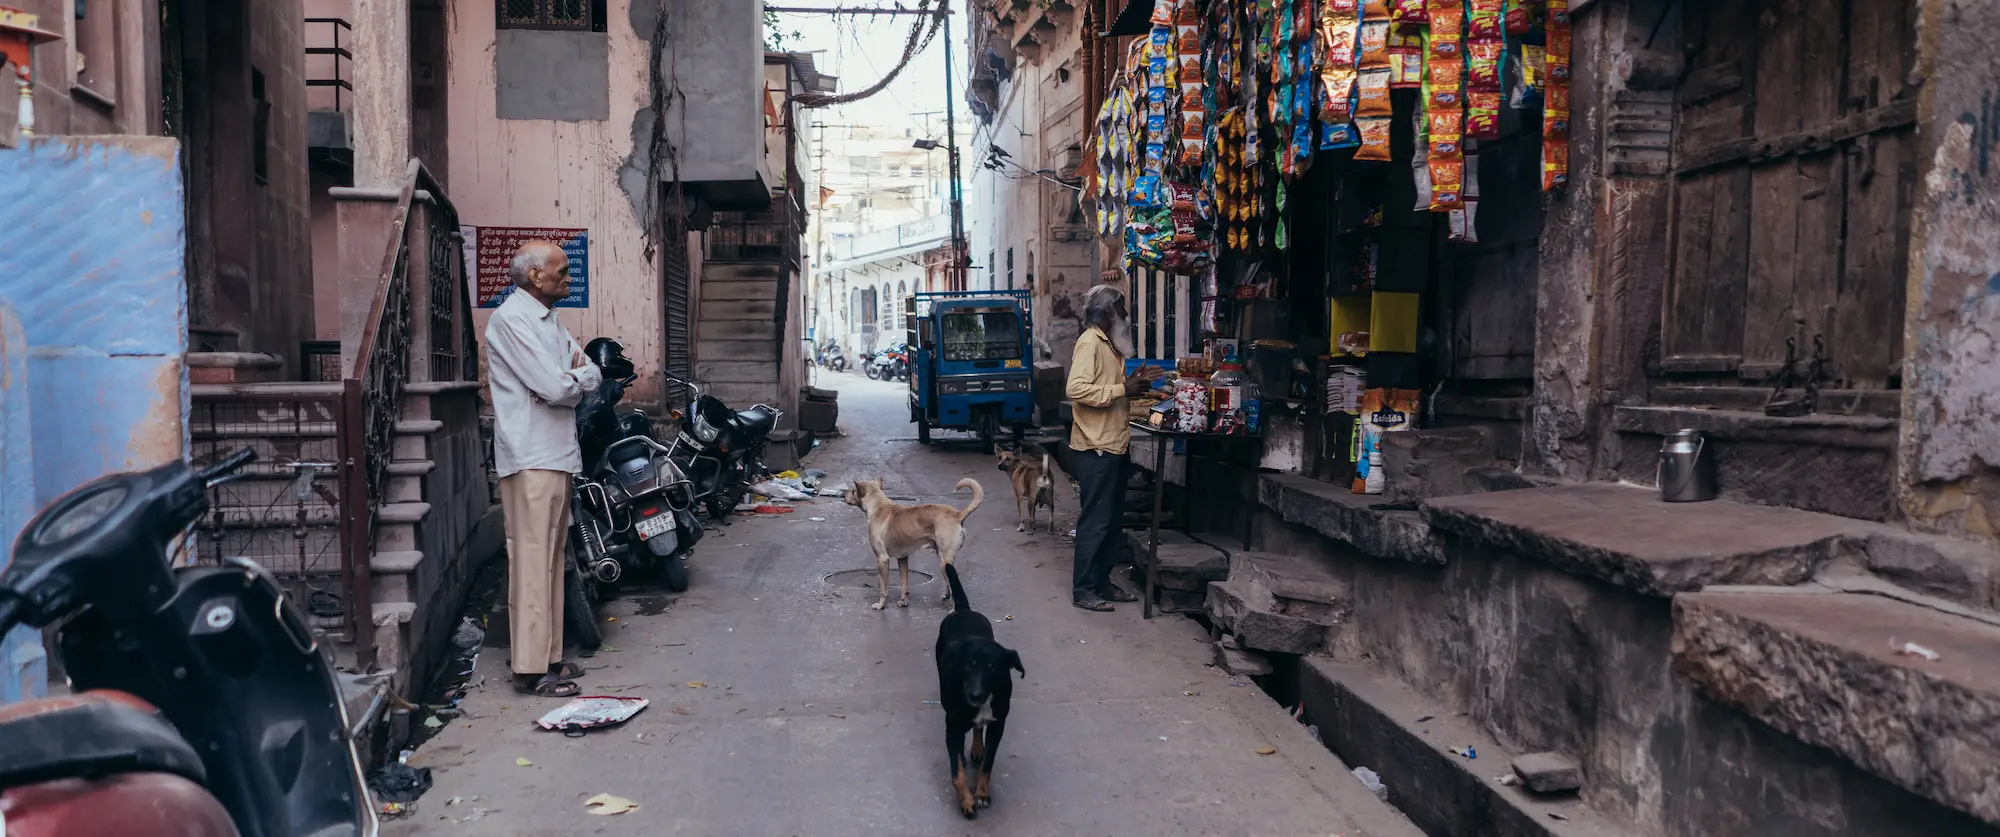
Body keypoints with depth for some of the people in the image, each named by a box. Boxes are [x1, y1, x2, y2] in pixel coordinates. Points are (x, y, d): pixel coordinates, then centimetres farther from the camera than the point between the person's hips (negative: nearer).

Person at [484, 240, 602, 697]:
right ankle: (531, 668, -3)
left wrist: (570, 377, -8)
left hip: (558, 454, 10)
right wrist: (579, 377, 1)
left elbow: (592, 375, 14)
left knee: (552, 557, 12)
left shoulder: (550, 319, 17)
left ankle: (549, 655, 20)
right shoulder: (511, 320, -13)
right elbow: (555, 388, -20)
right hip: (531, 458, -9)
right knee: (532, 560, -7)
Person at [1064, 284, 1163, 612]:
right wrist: (1123, 389, -22)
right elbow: (1076, 388, -25)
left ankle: (1102, 582, 23)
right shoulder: (1089, 342, -13)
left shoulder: (1108, 343, 17)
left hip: (1113, 444, 10)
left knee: (1112, 517, 14)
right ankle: (1083, 589, 3)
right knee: (1095, 520, -5)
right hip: (1096, 447, -10)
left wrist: (1133, 381, 8)